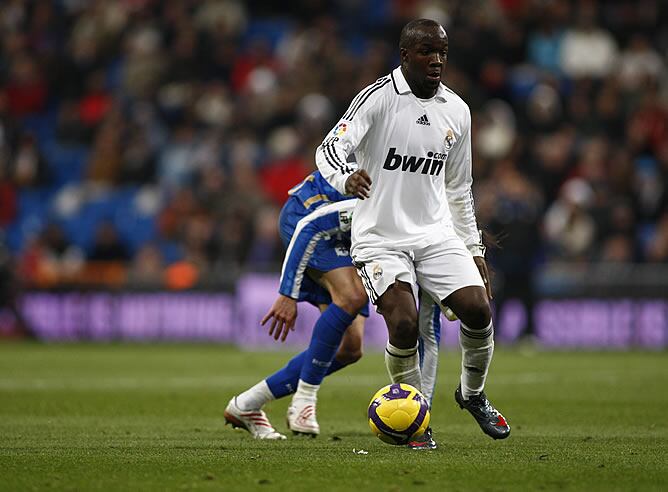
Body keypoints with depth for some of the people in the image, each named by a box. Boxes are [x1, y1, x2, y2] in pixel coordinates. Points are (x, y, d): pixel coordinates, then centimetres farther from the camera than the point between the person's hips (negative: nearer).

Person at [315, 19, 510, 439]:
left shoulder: (457, 111, 8)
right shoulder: (379, 97, -10)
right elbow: (330, 148, -21)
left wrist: (474, 250, 17)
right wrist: (346, 179, -44)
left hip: (436, 232, 4)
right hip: (380, 236, -4)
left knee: (478, 309, -13)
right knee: (404, 325, -21)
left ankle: (473, 394, 16)